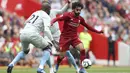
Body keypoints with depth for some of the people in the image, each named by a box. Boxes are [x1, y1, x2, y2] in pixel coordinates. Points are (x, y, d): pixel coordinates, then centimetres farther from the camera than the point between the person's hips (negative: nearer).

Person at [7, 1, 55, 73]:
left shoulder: (35, 13, 25)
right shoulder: (46, 16, 4)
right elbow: (46, 29, -12)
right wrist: (52, 40, -10)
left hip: (23, 34, 7)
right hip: (32, 34, -7)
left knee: (24, 51, 33)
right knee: (47, 49, 11)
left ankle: (11, 64, 10)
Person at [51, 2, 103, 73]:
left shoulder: (80, 19, 0)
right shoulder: (67, 15, -15)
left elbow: (87, 26, 13)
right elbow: (57, 18, -24)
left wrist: (97, 31, 14)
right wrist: (52, 22, -46)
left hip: (74, 37, 4)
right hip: (65, 38, -4)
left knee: (82, 49, -20)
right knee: (62, 55, 0)